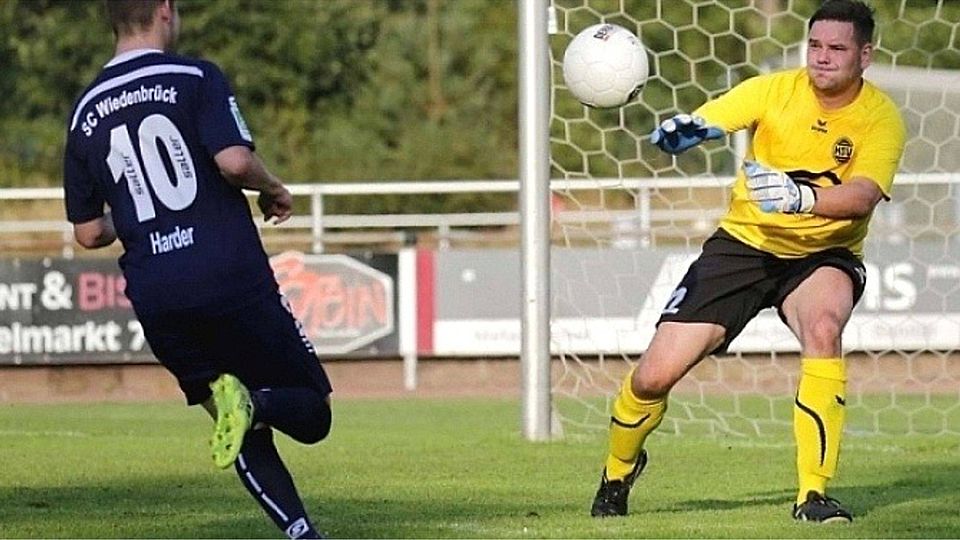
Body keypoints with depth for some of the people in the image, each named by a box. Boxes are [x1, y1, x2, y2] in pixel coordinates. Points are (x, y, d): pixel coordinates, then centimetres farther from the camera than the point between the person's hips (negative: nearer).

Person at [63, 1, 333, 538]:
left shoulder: (86, 113, 13)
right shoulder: (196, 78, -1)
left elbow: (89, 233, 14)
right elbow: (234, 161, -16)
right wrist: (275, 189, 5)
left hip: (155, 299, 4)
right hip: (233, 277, -4)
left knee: (250, 440, 13)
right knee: (311, 414, 6)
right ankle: (253, 404, -26)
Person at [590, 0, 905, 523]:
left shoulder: (881, 118, -14)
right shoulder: (774, 90, -11)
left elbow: (863, 195, -29)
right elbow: (703, 122, -22)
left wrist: (801, 197, -48)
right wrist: (677, 130, -47)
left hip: (823, 255, -1)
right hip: (744, 242, 1)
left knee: (823, 325, -37)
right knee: (653, 376, -5)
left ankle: (813, 494, -29)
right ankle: (618, 470, 30)